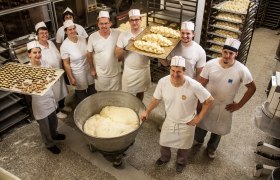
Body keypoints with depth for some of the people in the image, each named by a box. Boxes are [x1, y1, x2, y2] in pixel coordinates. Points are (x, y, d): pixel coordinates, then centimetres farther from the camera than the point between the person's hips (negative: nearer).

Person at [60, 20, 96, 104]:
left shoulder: (82, 39, -5)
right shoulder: (64, 46, -19)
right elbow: (66, 64, -14)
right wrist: (71, 78, -12)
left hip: (88, 68, 5)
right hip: (77, 72, -5)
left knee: (92, 90, 20)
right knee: (81, 93, 14)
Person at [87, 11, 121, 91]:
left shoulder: (117, 33, -13)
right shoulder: (92, 37, -13)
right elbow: (89, 54, -1)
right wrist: (92, 69, 2)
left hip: (116, 72, 1)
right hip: (100, 74, 0)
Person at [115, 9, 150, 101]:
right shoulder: (123, 35, -8)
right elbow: (117, 55, -10)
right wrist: (127, 46, -26)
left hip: (143, 70, 1)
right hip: (129, 71, -1)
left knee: (141, 91, 21)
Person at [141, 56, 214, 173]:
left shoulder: (194, 86, -34)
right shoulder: (163, 82, -24)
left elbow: (209, 100, -19)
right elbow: (156, 98, -5)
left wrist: (199, 117, -15)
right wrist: (147, 111, 1)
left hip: (187, 123, -2)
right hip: (169, 120, 3)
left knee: (183, 146, 24)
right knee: (163, 142, 24)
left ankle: (181, 162, 59)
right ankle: (165, 158, 59)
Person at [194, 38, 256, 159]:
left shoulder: (241, 70, -23)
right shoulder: (211, 64, -20)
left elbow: (252, 88, -9)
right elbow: (201, 83, -9)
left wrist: (239, 105, -8)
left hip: (224, 107, -1)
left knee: (217, 129, 21)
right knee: (201, 124, 24)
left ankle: (211, 147, 51)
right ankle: (198, 140, 56)